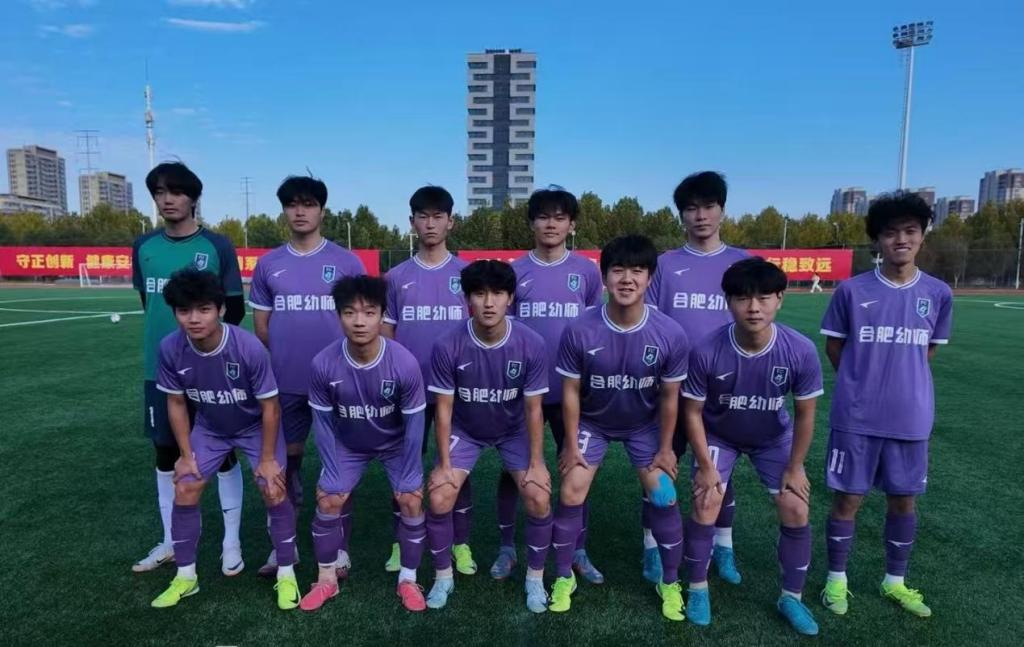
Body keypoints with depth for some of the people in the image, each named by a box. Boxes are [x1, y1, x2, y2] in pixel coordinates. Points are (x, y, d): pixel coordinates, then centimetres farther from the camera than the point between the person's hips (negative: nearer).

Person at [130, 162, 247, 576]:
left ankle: (232, 542, 19)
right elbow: (149, 303, 15)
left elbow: (235, 310, -2)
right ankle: (170, 542, 31)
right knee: (166, 453, 14)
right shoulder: (143, 247, 5)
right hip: (160, 368, 4)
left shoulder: (217, 246, -6)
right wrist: (170, 336, 10)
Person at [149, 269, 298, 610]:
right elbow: (176, 403, -7)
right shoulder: (170, 349, -25)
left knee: (274, 492, -11)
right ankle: (185, 576, 23)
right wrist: (186, 454, -3)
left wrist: (267, 458, -15)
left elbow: (269, 406, -22)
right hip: (209, 428, 3)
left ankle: (286, 574, 9)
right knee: (184, 493, 0)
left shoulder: (249, 348, -35)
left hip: (256, 426, -3)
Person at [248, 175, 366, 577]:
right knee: (286, 459, 12)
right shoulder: (268, 265, 6)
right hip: (284, 382, 3)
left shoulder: (346, 262, -1)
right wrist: (279, 363, 5)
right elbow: (261, 326, 11)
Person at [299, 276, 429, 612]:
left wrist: (406, 478, -15)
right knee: (328, 501, -5)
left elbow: (414, 425, -21)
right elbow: (323, 423, -14)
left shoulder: (405, 363, -33)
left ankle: (408, 579, 12)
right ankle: (327, 579, 19)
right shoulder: (323, 364, -29)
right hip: (348, 445, 2)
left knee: (411, 501, -11)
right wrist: (333, 473, -12)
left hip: (396, 444, -1)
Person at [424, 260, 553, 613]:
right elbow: (444, 408, -16)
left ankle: (535, 577, 14)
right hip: (465, 430, 0)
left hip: (514, 431, 0)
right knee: (439, 500, -12)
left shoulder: (531, 345, -26)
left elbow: (533, 409, -15)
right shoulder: (448, 346, -27)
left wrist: (536, 462, -12)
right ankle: (444, 577, 15)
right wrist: (444, 463, -13)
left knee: (539, 499, -13)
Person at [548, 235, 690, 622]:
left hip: (645, 425, 1)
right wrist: (572, 444, -8)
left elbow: (669, 396, -11)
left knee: (664, 496, -1)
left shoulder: (671, 335, -26)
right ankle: (564, 577, 20)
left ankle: (670, 583, 23)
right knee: (570, 494, -4)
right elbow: (571, 391, -15)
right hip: (592, 422, 0)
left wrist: (665, 449, -4)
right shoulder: (579, 331, -29)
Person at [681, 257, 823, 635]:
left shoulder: (801, 351, -29)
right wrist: (706, 466, -14)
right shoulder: (706, 352, -34)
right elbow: (693, 411, -18)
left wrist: (794, 468, -7)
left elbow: (804, 414, -13)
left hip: (774, 437, 2)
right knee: (705, 507, -9)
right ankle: (698, 589, 15)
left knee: (796, 511, -3)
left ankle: (791, 598, 21)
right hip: (718, 435, -1)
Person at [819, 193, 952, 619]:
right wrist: (861, 384, 7)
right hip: (856, 419, -2)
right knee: (847, 499, 6)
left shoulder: (938, 294, 0)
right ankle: (836, 579, 25)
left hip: (912, 420, 3)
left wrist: (900, 379, 8)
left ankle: (895, 582, 35)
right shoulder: (851, 290, -8)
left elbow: (928, 350, 13)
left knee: (904, 500, 15)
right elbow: (833, 346, 4)